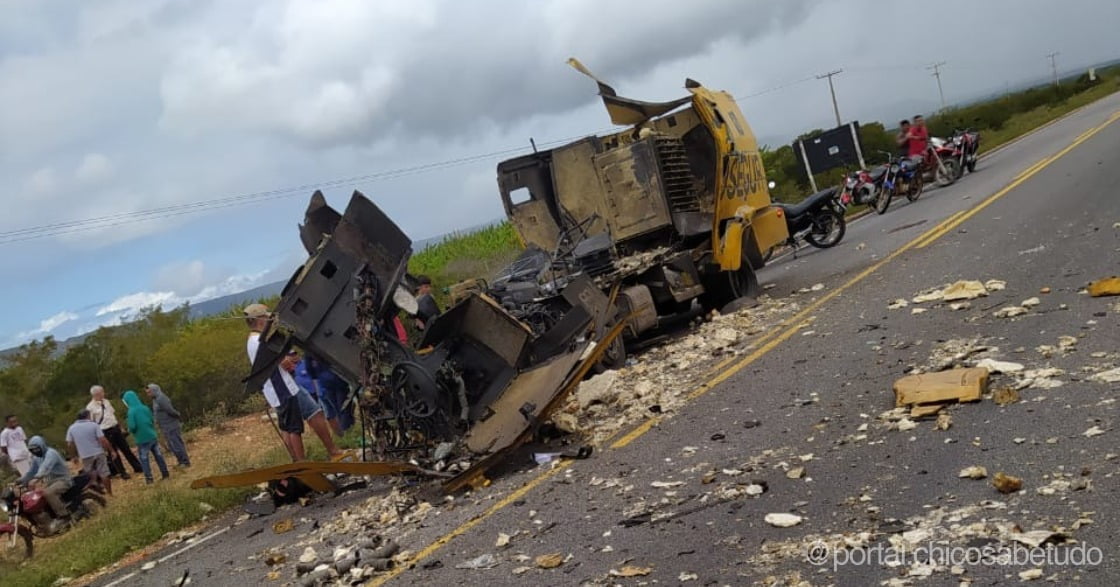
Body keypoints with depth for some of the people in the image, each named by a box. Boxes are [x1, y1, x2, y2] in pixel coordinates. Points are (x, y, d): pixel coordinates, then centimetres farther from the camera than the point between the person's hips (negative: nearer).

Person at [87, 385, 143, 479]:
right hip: (105, 432, -5)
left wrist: (120, 427, 15)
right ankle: (122, 473, 17)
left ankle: (137, 467, 19)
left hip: (116, 428, 5)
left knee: (126, 449, 11)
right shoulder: (90, 407, -11)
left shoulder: (106, 402, 7)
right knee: (113, 453, 5)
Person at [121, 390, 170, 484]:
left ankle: (149, 478, 9)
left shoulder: (131, 411, -17)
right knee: (158, 455, 13)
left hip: (142, 439, -5)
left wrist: (130, 430, 1)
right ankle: (165, 473, 19)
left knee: (144, 459, 8)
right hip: (152, 436, 5)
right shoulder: (145, 408, -1)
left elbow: (132, 427, -20)